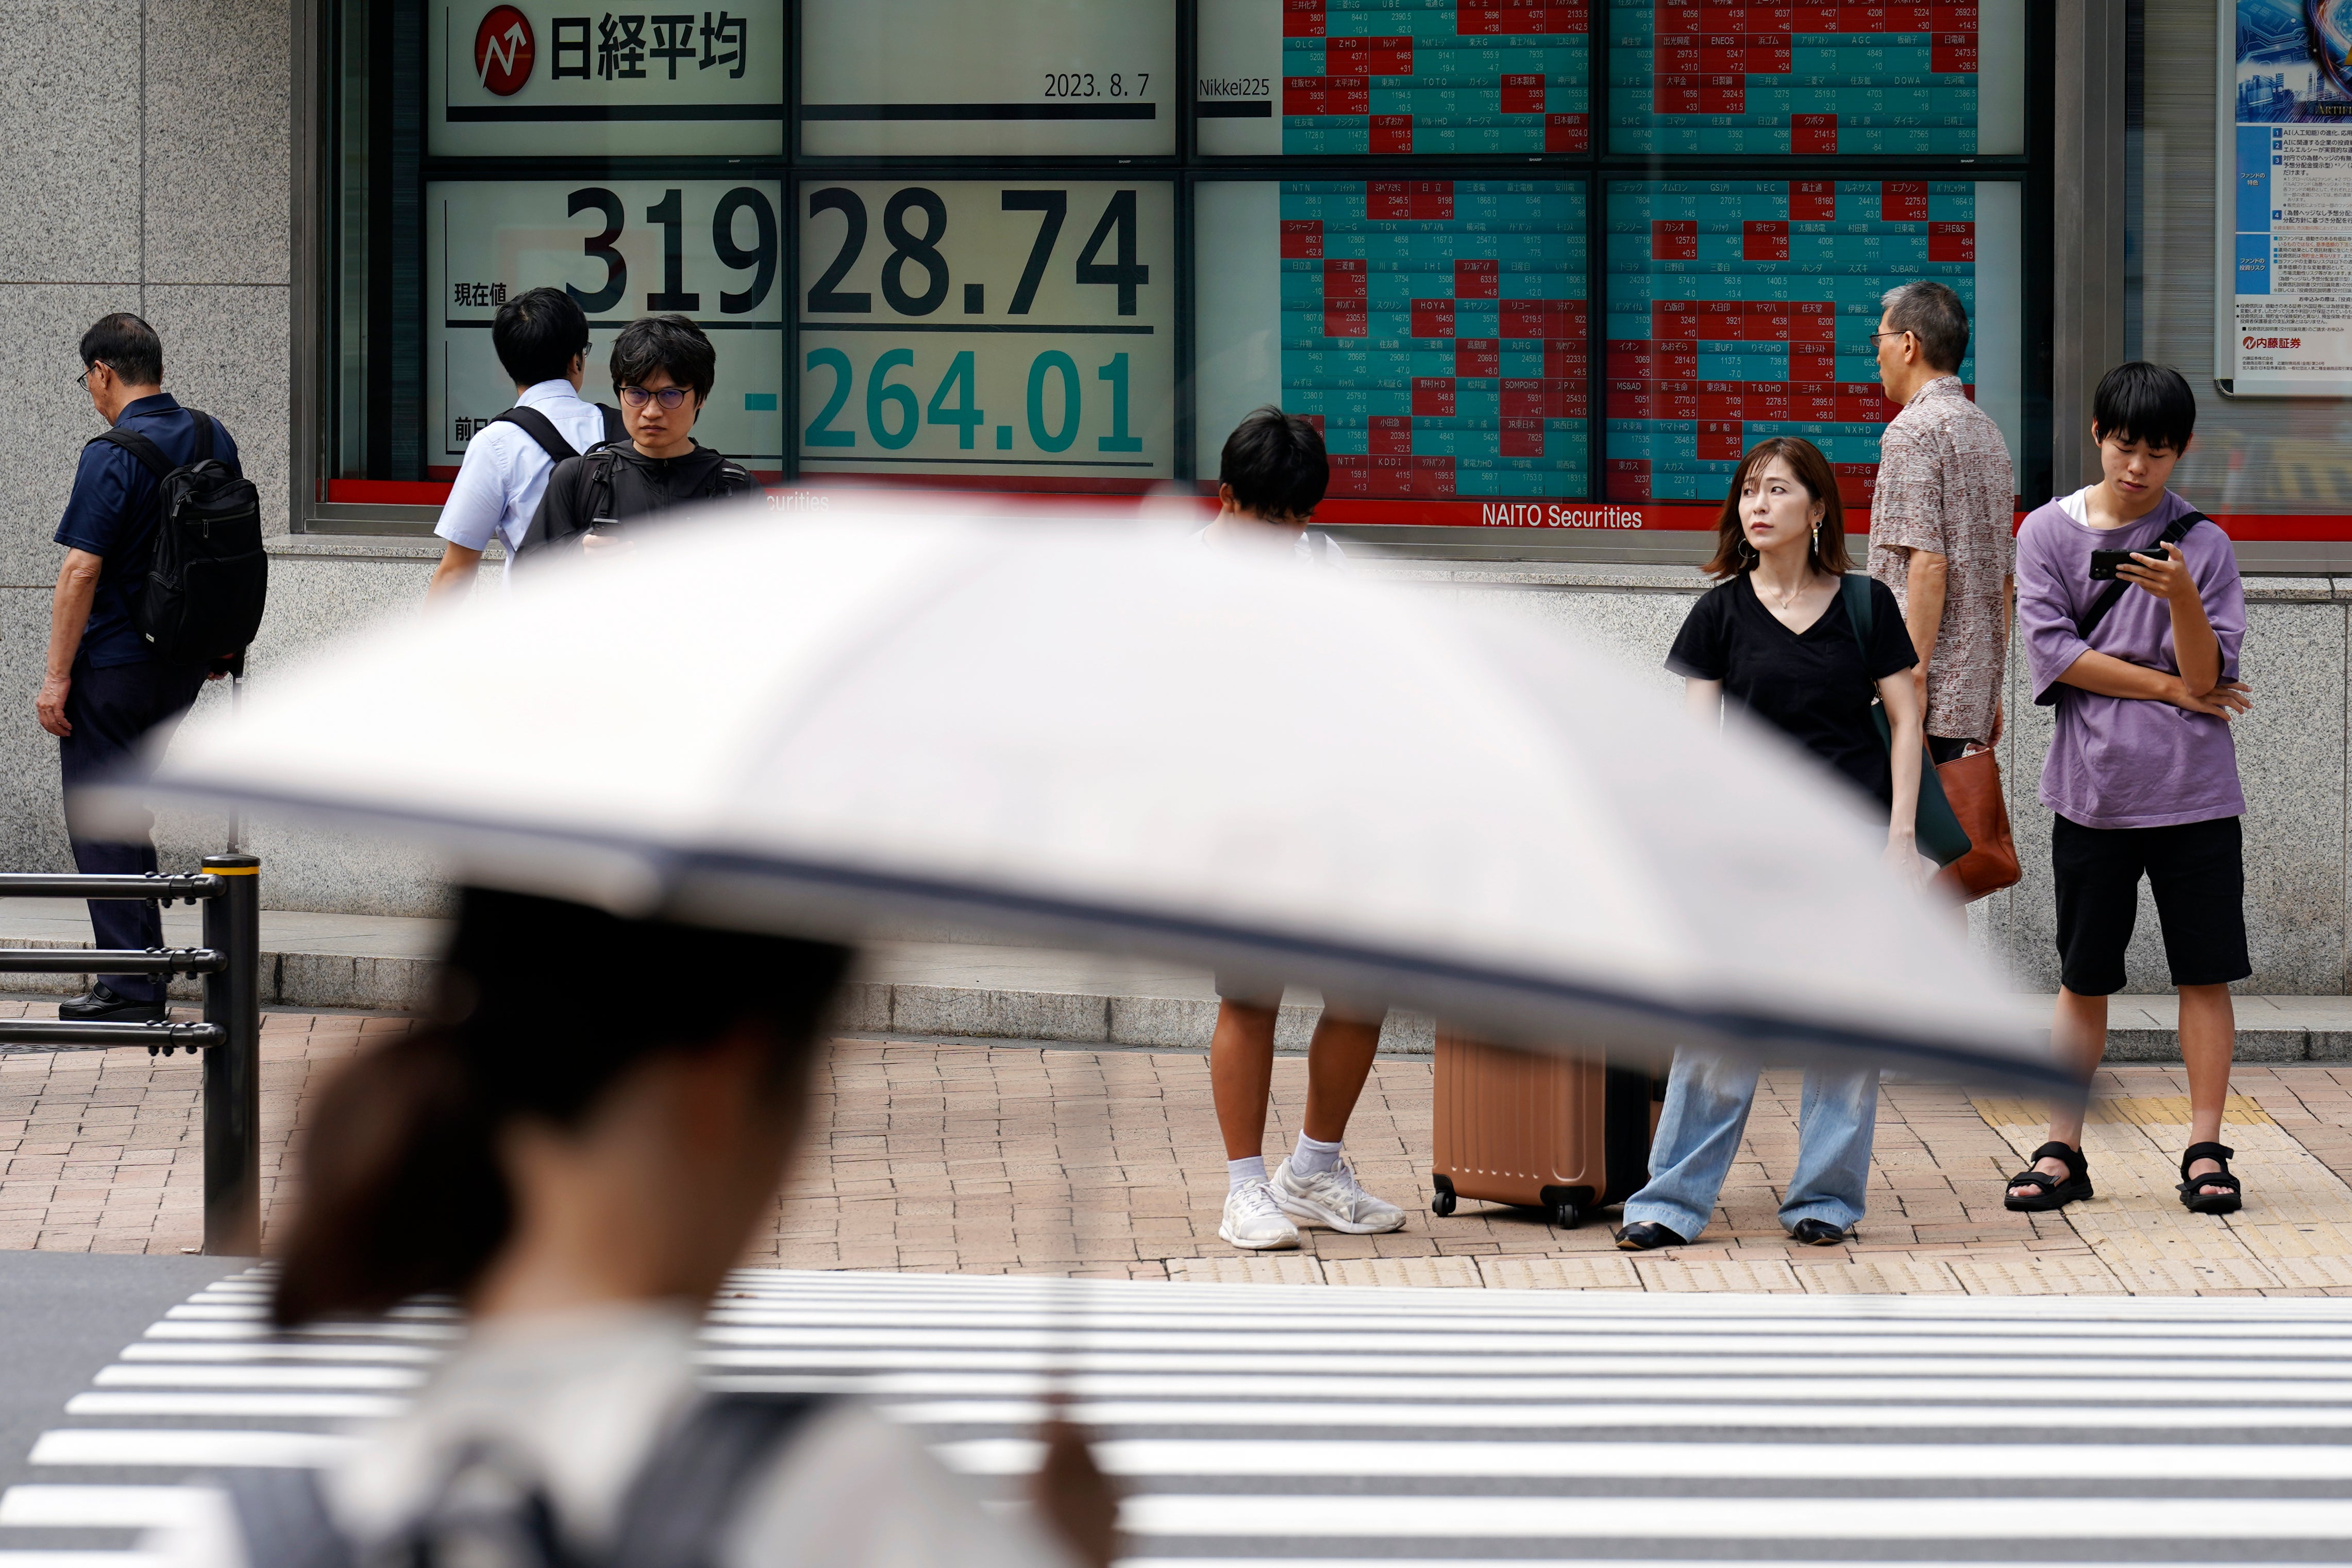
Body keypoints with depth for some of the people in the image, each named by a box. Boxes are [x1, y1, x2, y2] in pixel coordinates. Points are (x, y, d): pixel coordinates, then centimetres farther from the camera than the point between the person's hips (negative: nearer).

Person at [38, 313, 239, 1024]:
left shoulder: (113, 457, -18)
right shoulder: (214, 440, 5)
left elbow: (82, 571, -19)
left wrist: (57, 677, -15)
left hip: (115, 665, -8)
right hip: (187, 662, 8)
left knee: (98, 821, -1)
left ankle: (131, 987, -3)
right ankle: (142, 965, 23)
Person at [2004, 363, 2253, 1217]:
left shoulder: (2203, 544, 1)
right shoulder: (2049, 532, 2)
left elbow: (2206, 672, -6)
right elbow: (2052, 651, -6)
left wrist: (2182, 598, -25)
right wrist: (2172, 689, -7)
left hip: (2194, 793, 0)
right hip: (2093, 789, 0)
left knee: (2205, 973, 1)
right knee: (2083, 979, 6)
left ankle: (2205, 1151, 8)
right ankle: (2062, 1152, 12)